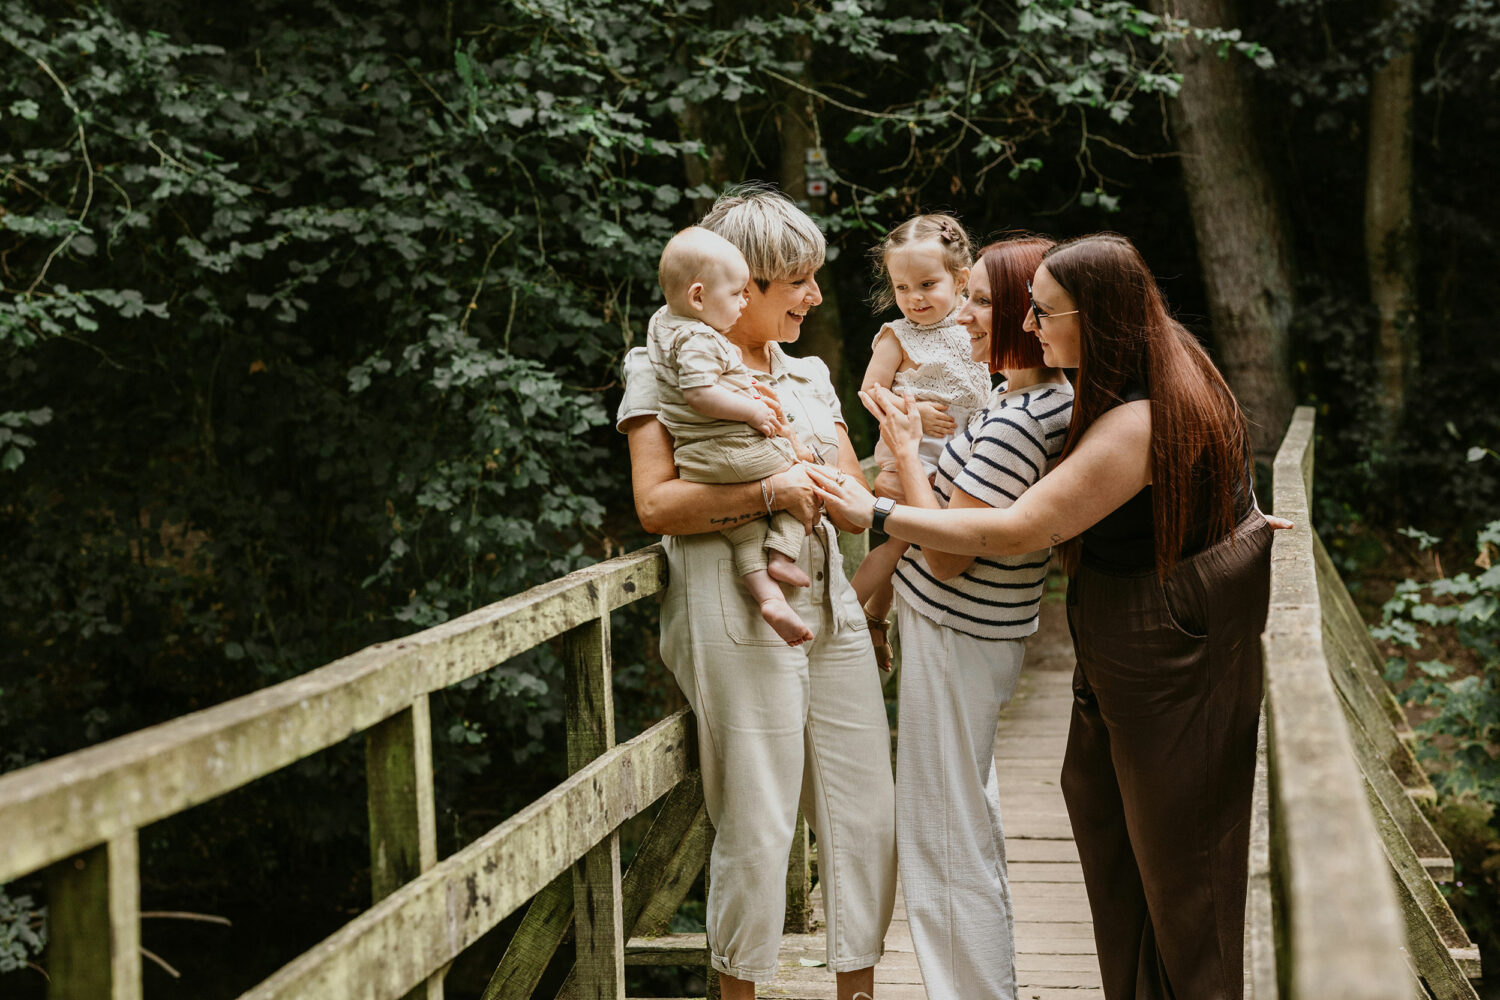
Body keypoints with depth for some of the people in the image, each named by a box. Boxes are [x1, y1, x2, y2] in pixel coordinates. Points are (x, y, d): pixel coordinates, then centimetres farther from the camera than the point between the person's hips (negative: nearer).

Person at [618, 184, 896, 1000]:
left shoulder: (809, 375, 22)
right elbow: (654, 503, -10)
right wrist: (769, 491, -18)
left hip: (828, 605, 7)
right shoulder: (665, 369, 2)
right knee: (756, 832, -4)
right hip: (737, 617, -6)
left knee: (867, 818, 5)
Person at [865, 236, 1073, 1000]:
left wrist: (905, 450, -16)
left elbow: (944, 555, -23)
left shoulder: (1015, 423, -26)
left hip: (956, 635, -11)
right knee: (972, 815, 23)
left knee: (941, 838, 0)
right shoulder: (1049, 399, 5)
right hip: (973, 627, 11)